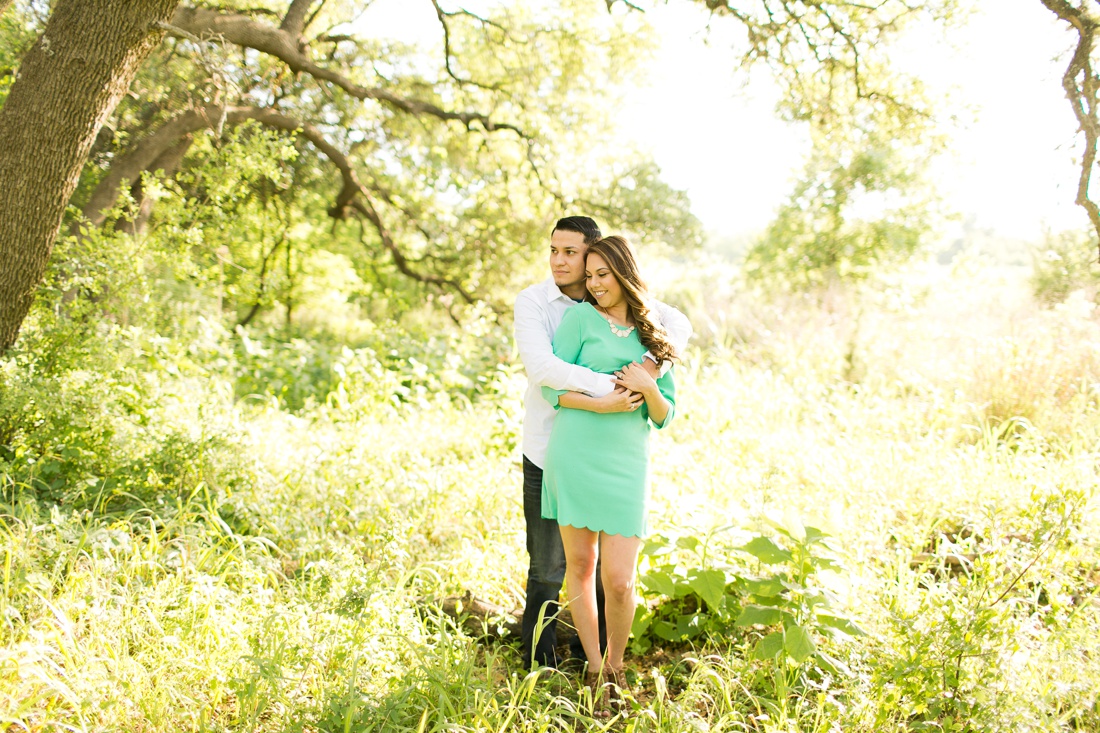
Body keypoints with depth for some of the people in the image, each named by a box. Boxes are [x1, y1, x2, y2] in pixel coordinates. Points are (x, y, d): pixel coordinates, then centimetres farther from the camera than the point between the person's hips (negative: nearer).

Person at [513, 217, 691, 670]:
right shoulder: (532, 302, -10)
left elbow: (678, 323, -4)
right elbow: (539, 366, -26)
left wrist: (654, 362, -25)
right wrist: (606, 387, -34)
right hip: (548, 452, -2)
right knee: (547, 565, 8)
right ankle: (539, 659, 27)